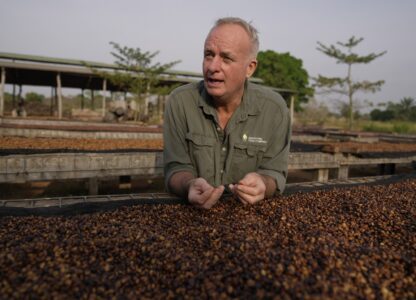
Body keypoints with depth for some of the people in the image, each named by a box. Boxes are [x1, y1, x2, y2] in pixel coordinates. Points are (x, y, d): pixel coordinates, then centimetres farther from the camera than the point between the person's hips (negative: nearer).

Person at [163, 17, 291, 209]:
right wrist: (190, 186, -29)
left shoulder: (275, 108, -10)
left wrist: (261, 185, -26)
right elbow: (176, 169, -8)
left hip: (250, 212, 1)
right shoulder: (179, 102, -10)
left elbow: (274, 173, -5)